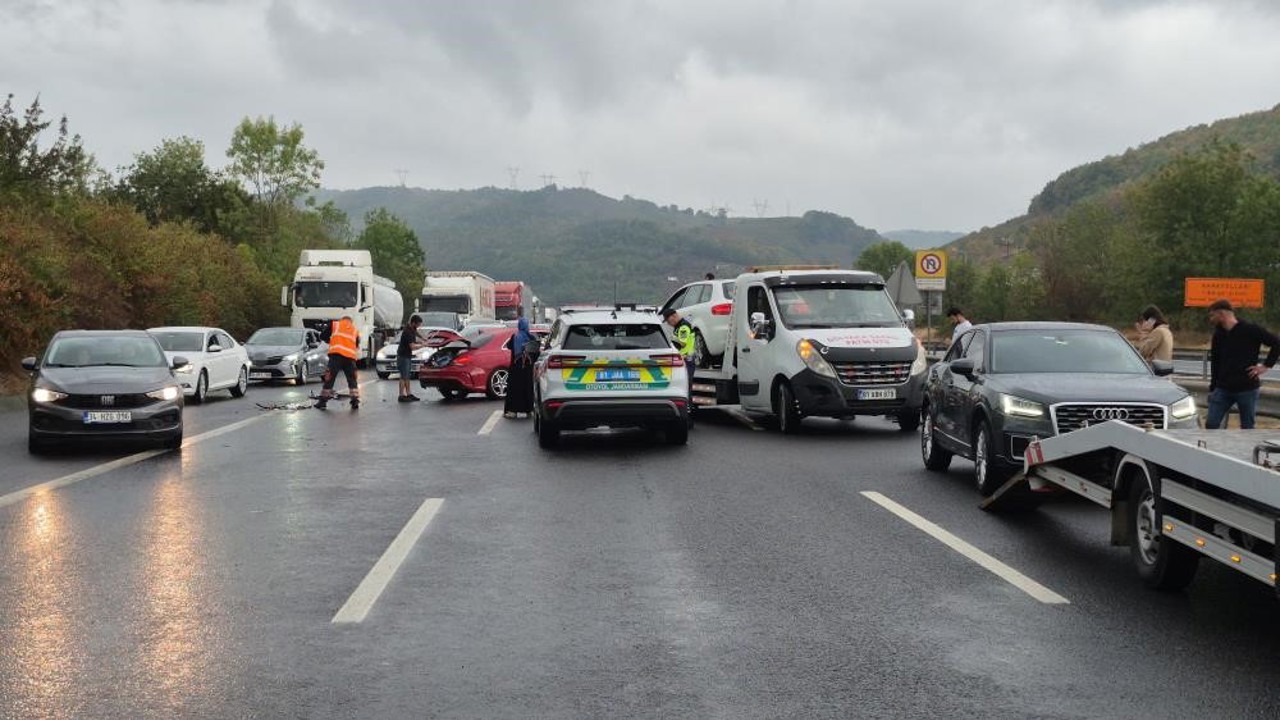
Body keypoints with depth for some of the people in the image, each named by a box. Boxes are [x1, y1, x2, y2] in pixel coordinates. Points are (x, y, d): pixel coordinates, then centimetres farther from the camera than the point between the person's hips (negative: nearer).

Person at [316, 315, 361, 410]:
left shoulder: (334, 324, 17)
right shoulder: (355, 331, 24)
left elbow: (323, 336, 17)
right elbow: (357, 346, 24)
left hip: (336, 354, -2)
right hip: (350, 357, 2)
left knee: (329, 378, 0)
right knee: (352, 380, 14)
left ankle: (322, 401, 0)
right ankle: (355, 401, 6)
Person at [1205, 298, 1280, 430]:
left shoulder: (1250, 330, -11)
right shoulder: (1218, 334, 7)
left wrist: (1266, 365, -11)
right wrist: (1212, 388, 12)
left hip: (1247, 389, -5)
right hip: (1223, 389, 5)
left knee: (1247, 428, 5)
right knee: (1211, 424, -1)